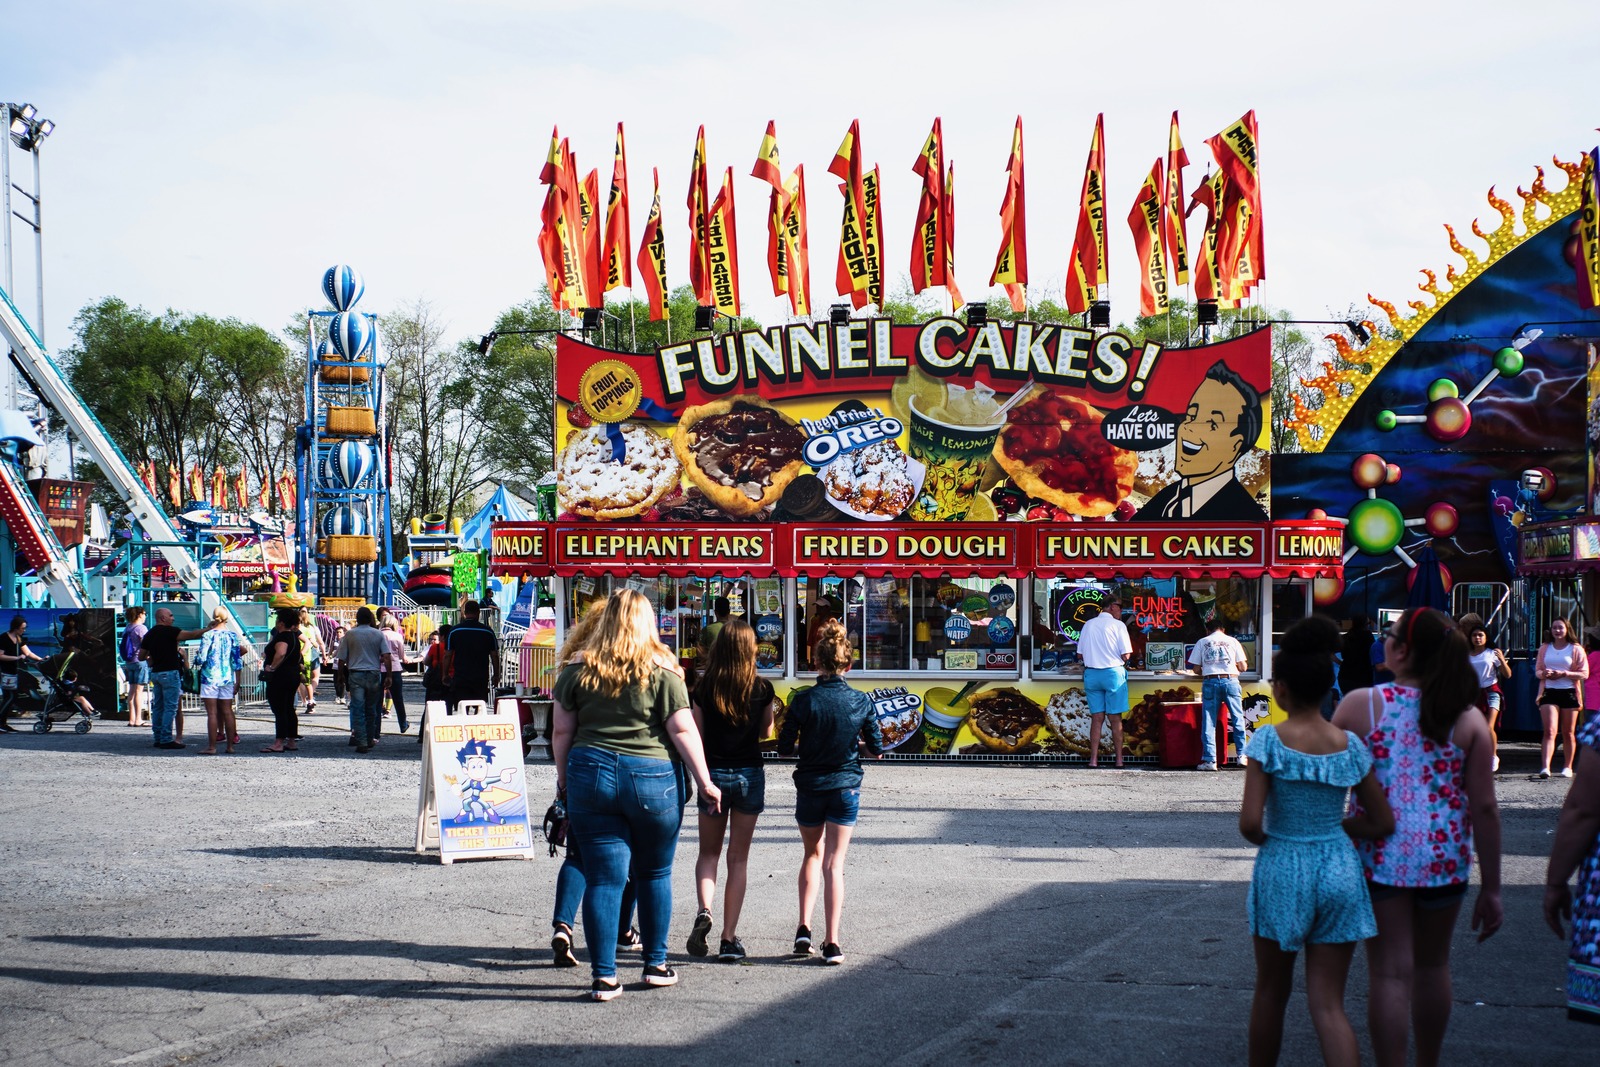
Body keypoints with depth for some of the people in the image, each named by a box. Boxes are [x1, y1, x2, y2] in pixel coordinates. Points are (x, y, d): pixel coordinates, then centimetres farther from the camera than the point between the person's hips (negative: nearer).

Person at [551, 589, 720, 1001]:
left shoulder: (577, 673, 4)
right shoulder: (661, 674, -3)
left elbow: (561, 732, 8)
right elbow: (683, 731, -4)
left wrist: (563, 777, 21)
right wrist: (705, 782, 4)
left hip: (590, 774, 1)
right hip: (650, 778, -1)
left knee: (603, 877, 3)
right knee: (655, 874, 15)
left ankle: (604, 977, 2)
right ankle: (656, 964, 24)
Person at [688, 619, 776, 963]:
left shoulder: (705, 687, -7)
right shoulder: (762, 688, -6)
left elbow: (696, 736, -3)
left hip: (713, 773, 0)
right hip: (749, 775, 0)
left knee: (708, 852, 16)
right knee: (739, 858, 7)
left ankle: (704, 910, -11)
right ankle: (729, 938, 4)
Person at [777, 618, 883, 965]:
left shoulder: (804, 701, -11)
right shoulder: (860, 701, -7)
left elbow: (784, 747, -8)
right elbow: (877, 748, 0)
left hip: (809, 788, 0)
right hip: (846, 787, 0)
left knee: (813, 854, 21)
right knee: (834, 863, 4)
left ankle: (804, 928, 9)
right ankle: (832, 943, -2)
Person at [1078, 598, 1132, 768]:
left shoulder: (1087, 625, 9)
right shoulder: (1118, 625, -5)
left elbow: (1080, 654, 10)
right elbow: (1126, 654, -9)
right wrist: (1119, 660, 12)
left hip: (1091, 673, 4)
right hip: (1113, 672, -4)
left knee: (1097, 717, 6)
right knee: (1116, 718, 3)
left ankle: (1093, 759, 1)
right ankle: (1119, 759, 6)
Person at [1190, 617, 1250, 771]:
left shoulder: (1202, 642, 10)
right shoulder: (1232, 641, 11)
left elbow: (1196, 669, 8)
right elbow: (1243, 667, 9)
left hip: (1210, 682, 0)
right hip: (1230, 680, 0)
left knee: (1209, 722, 2)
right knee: (1237, 719, 9)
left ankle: (1210, 760, -2)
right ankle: (1242, 755, 8)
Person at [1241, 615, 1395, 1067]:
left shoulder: (1269, 740, -12)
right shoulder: (1350, 745, -2)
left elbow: (1249, 821, -18)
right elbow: (1383, 823, 4)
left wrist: (1262, 837, 4)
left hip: (1282, 869, -2)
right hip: (1340, 872, 2)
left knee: (1272, 992, 17)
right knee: (1328, 1003, 4)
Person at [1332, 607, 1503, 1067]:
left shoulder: (1360, 704, -8)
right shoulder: (1468, 718, -3)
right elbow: (1484, 808, -4)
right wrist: (1491, 888, 3)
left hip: (1380, 855, -2)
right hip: (1444, 857, 2)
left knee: (1390, 974, 3)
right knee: (1432, 967, 20)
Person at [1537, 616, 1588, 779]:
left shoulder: (1576, 650, 2)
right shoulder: (1544, 648, 11)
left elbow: (1584, 674, -2)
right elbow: (1537, 670, 14)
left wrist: (1564, 674, -15)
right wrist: (1544, 673, -10)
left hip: (1569, 692, -1)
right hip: (1549, 692, 1)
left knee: (1568, 733, 7)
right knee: (1550, 732, -11)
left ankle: (1568, 767, 19)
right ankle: (1545, 768, -21)